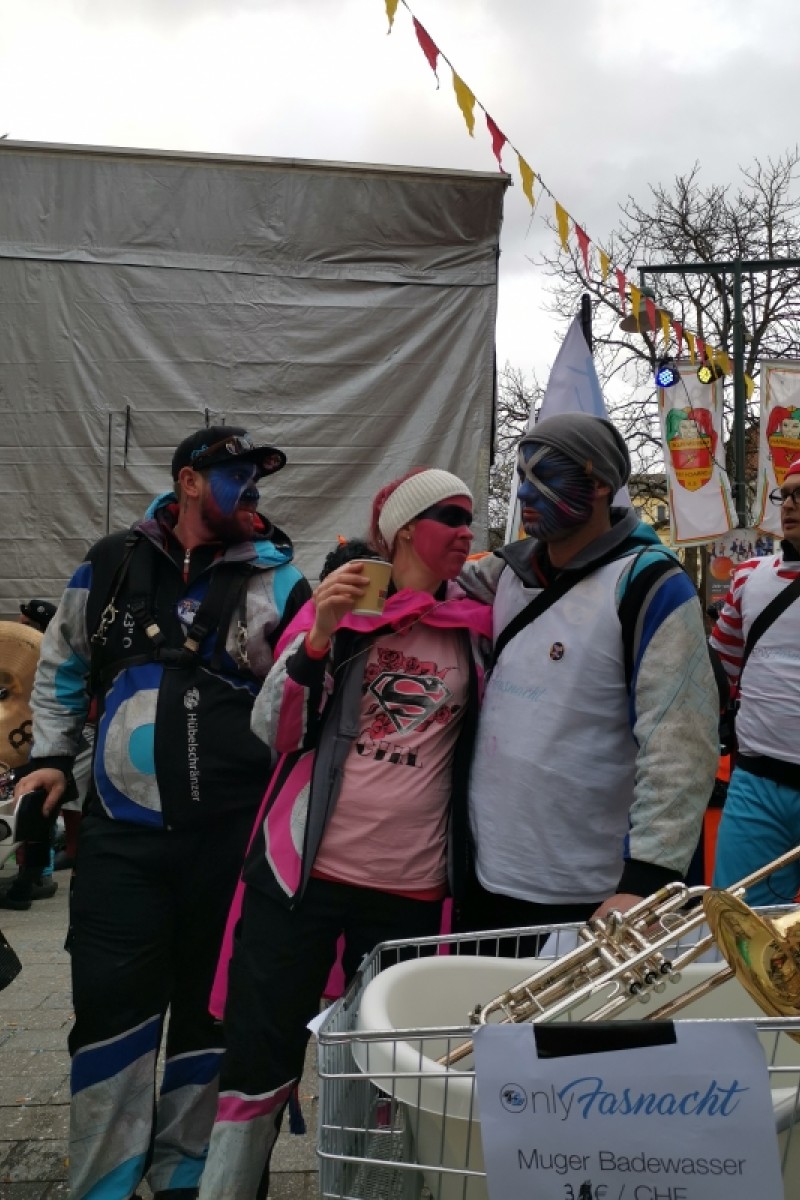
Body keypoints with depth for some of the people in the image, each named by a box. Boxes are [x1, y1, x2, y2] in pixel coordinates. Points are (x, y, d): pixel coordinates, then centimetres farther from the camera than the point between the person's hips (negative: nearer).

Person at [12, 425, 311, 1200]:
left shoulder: (276, 581, -2)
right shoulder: (111, 566, 5)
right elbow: (61, 668, 18)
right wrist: (50, 757, 11)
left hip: (229, 836, 0)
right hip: (120, 830, 1)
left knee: (208, 1004, 13)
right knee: (112, 1004, 4)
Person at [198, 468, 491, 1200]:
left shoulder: (477, 630, 6)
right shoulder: (338, 604, 3)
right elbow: (273, 730, -3)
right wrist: (319, 637, -15)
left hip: (411, 888, 2)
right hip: (303, 870, -1)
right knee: (260, 1057, 4)